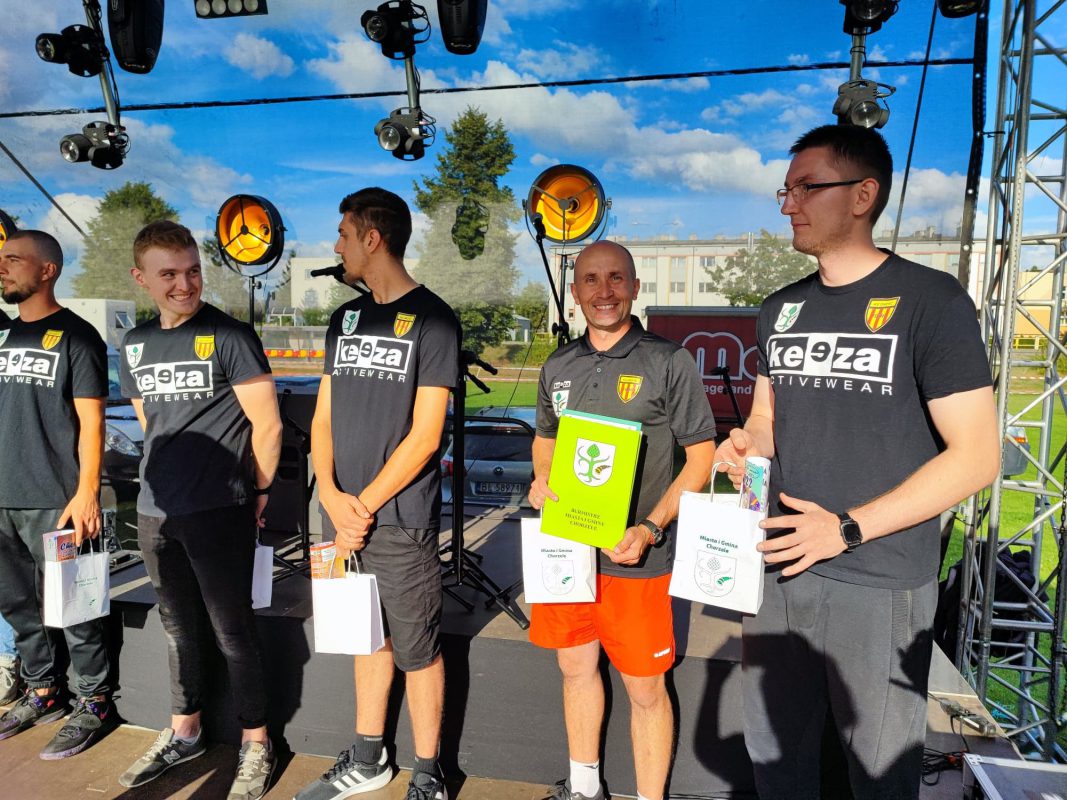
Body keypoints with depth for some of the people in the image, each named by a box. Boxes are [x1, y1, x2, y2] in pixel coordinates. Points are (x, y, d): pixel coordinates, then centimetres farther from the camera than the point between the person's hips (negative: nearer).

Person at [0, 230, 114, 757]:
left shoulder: (75, 336, -6)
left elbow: (90, 421, -10)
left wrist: (86, 493, -16)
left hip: (56, 503, -7)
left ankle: (93, 704, 16)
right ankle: (43, 692, 33)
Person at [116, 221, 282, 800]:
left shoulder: (229, 336, -10)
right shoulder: (135, 344, 9)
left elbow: (266, 424, -10)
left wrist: (257, 493, -2)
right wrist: (168, 481, 16)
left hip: (218, 513, -6)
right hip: (155, 513, 6)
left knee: (232, 631, 4)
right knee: (178, 628, 19)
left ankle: (256, 745, 20)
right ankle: (184, 733, 37)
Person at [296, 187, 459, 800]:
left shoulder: (432, 319, -8)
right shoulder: (347, 318, 12)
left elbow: (424, 435, -12)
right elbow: (324, 417, 10)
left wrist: (365, 506, -11)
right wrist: (332, 497, -5)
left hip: (400, 520, -6)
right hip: (344, 514, 6)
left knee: (417, 650, 6)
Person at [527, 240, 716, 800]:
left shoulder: (667, 362, -8)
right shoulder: (558, 367, 7)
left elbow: (701, 454, -7)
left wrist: (650, 530, -17)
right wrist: (542, 480, -2)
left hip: (635, 557, -5)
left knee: (645, 690, 6)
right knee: (576, 668, 20)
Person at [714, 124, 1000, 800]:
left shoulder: (930, 300, -9)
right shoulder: (781, 309, 9)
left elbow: (977, 455, -12)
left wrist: (846, 529, -19)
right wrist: (746, 446, -6)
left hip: (880, 585, -5)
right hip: (778, 567, 5)